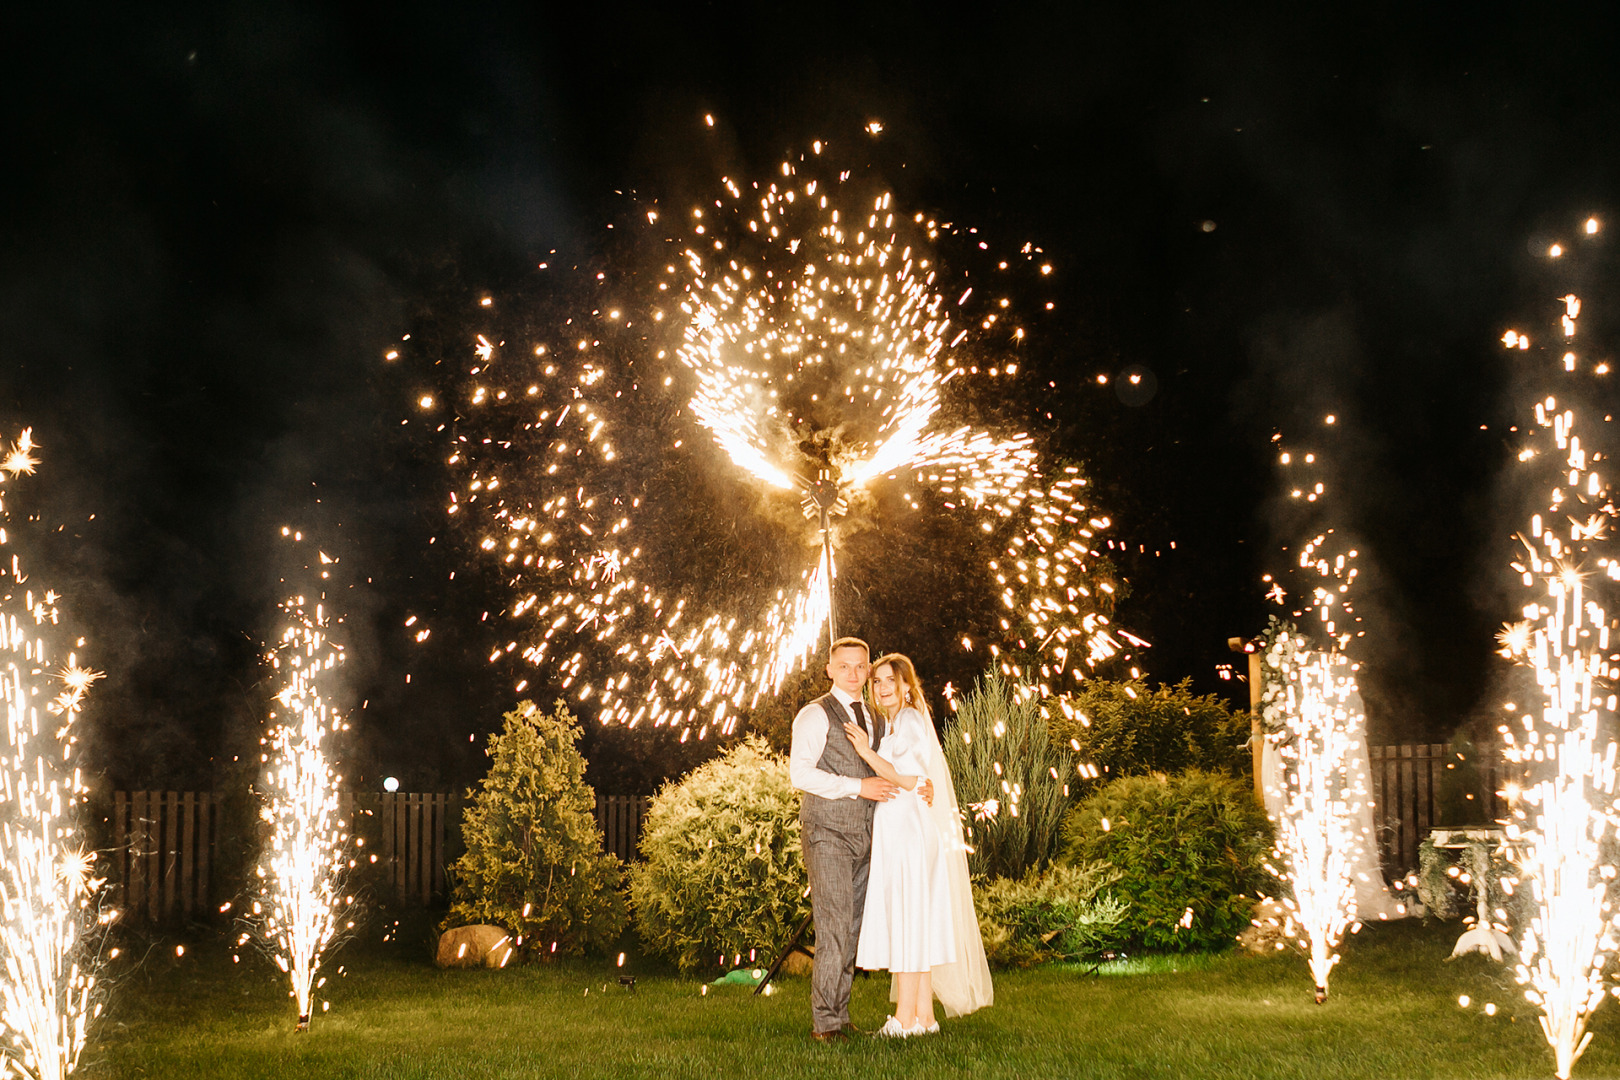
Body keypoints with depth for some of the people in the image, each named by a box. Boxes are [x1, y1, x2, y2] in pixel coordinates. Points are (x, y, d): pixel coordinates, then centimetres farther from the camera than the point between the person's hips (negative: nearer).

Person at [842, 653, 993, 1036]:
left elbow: (910, 780, -20)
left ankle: (905, 1018, -9)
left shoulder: (909, 722, -10)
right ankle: (925, 1015, 10)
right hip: (896, 835, 10)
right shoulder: (895, 724, 20)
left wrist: (867, 753, -22)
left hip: (909, 834, -10)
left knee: (905, 919, -9)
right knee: (918, 923, 8)